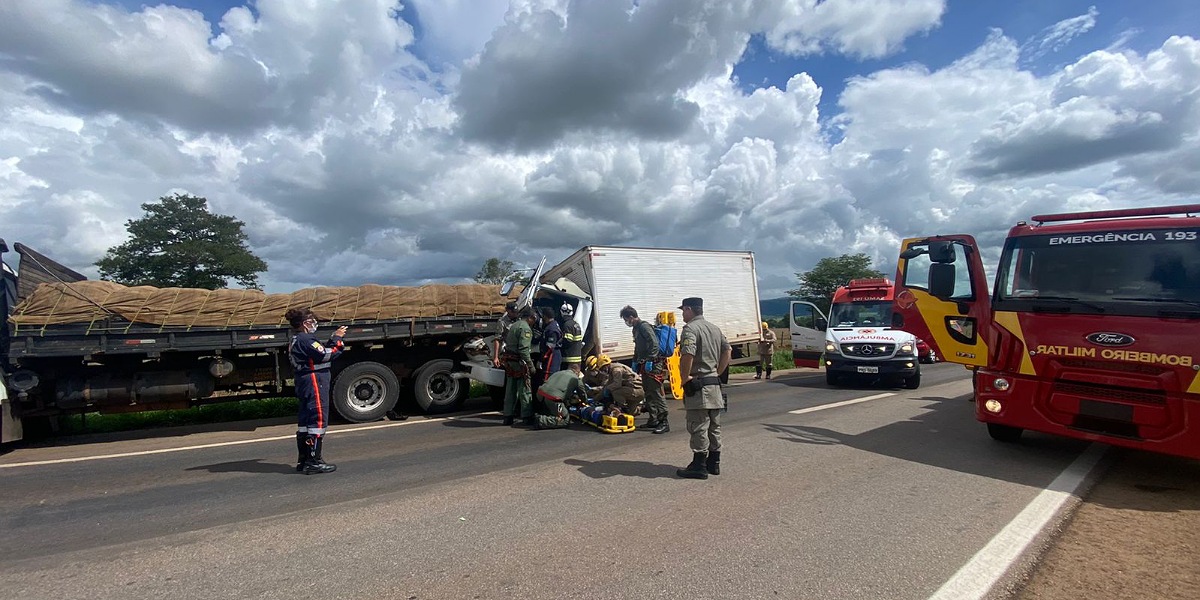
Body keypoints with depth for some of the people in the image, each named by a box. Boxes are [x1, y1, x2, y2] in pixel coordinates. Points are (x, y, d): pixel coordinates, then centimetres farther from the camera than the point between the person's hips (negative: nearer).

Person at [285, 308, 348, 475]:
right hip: (314, 381, -11)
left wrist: (333, 339, 8)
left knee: (305, 420, 13)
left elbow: (322, 353, 13)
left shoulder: (296, 341, 18)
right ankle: (314, 462, -4)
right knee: (318, 419, -7)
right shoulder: (306, 339, -15)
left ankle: (303, 461, 20)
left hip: (303, 383, 11)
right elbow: (326, 355, -20)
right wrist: (336, 338, -9)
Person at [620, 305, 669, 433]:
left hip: (653, 365, -10)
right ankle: (653, 420, 23)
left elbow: (654, 343, -22)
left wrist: (649, 360, -24)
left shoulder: (644, 326, -13)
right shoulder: (636, 328, 18)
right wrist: (635, 361, 25)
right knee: (648, 394, 14)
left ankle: (664, 422, -7)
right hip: (645, 365, 10)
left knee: (656, 393, -10)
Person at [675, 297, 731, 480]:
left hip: (697, 384, -9)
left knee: (699, 428, -2)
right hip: (714, 383, 9)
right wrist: (718, 372, 15)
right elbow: (728, 350, 16)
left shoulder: (690, 328, -13)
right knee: (714, 426, 14)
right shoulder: (715, 328, 15)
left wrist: (684, 378, -15)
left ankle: (699, 466, 4)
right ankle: (714, 463, 23)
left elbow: (687, 355, -26)